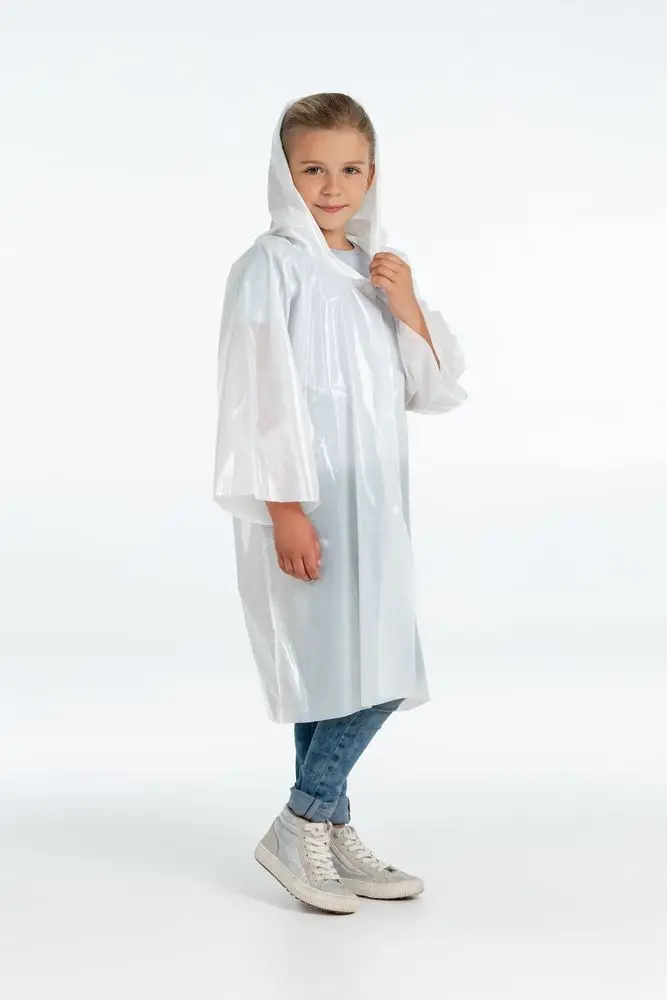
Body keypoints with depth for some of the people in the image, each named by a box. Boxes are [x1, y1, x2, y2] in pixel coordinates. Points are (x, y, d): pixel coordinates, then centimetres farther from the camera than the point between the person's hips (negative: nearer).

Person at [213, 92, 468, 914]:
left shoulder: (377, 268, 14)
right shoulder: (272, 265, -8)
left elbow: (433, 391, 13)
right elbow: (259, 396, -13)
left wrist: (407, 307, -2)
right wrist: (283, 510, -18)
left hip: (373, 500, 7)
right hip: (309, 503, -7)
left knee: (340, 675, 12)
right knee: (373, 673, -9)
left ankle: (329, 837, 23)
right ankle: (298, 829, 6)